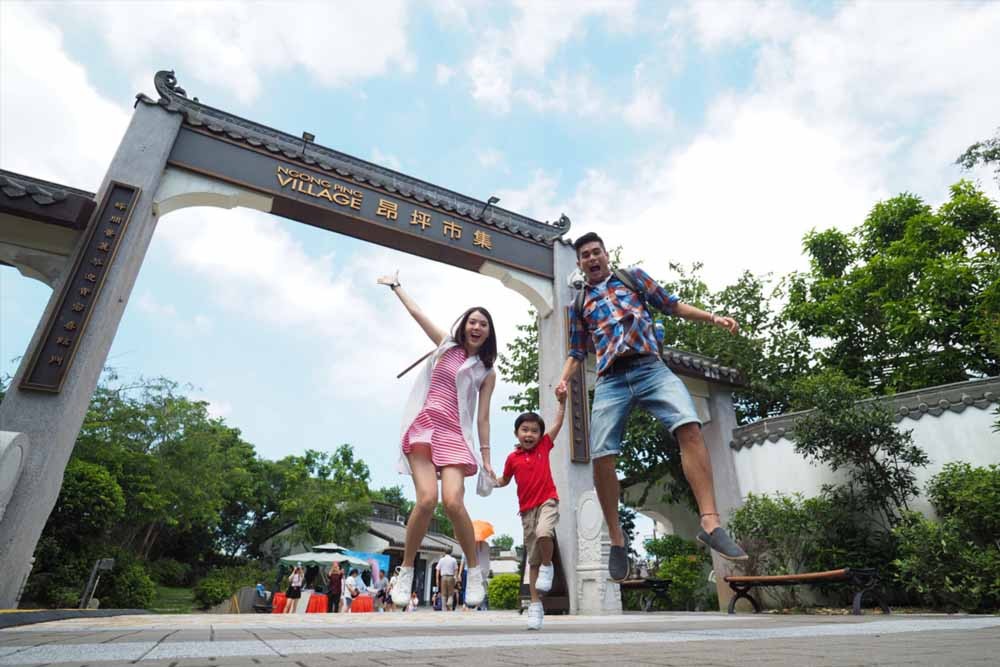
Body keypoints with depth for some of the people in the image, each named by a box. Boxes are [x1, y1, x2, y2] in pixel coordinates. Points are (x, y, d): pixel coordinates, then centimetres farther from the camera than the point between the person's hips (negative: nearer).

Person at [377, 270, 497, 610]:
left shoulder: (487, 372, 13)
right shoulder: (446, 345, 15)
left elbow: (483, 416, 10)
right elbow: (416, 312, 21)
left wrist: (486, 456, 3)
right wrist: (396, 285, 29)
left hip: (455, 435, 0)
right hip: (423, 427, 0)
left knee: (453, 502, -19)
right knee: (427, 499, -19)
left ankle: (475, 572, 3)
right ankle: (406, 571, 3)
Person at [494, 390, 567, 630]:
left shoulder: (544, 446, 1)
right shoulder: (512, 458, 1)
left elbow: (558, 423, 1)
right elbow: (504, 480, 15)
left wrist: (562, 401, -6)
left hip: (548, 501, -2)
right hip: (527, 509, 2)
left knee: (543, 533, -33)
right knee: (532, 559, 7)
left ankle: (548, 566, -1)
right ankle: (535, 605, 17)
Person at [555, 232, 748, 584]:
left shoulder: (632, 276, 21)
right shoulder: (579, 303, 22)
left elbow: (672, 305, 20)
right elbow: (577, 352, 21)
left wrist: (713, 317, 6)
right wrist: (563, 379, 2)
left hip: (651, 369, 0)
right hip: (610, 380, 1)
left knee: (689, 427, -26)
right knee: (601, 457, -13)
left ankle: (710, 522, -20)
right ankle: (617, 539, 4)